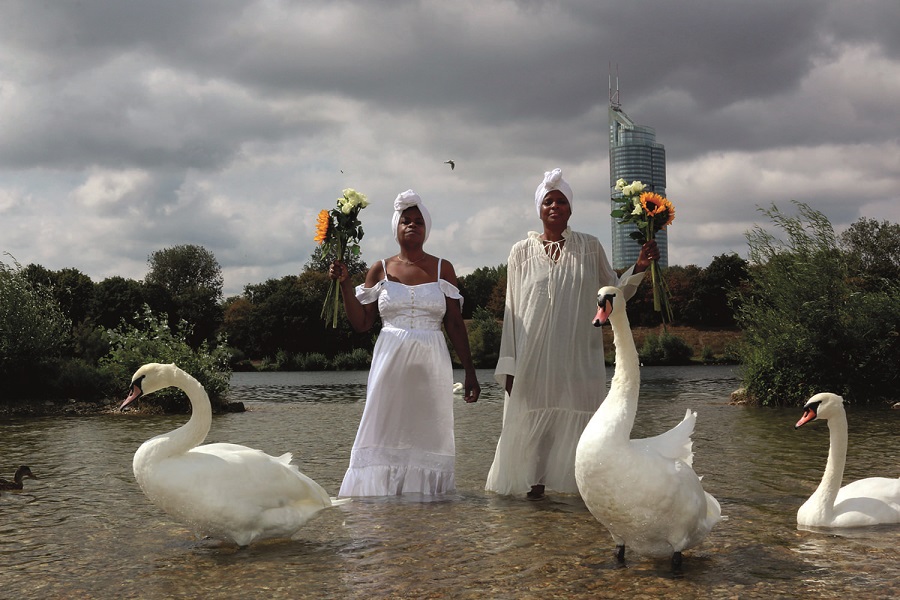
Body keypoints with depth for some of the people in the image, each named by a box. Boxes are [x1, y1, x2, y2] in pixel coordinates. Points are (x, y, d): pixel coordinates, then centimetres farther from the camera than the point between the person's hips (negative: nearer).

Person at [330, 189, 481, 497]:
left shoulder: (442, 269, 8)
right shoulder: (380, 270, 9)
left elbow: (455, 324, 7)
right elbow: (361, 323, 6)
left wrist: (470, 372, 3)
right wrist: (344, 283, -4)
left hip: (431, 366, 0)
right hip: (391, 364, 0)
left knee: (427, 435, 0)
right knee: (385, 436, -4)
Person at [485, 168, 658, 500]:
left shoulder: (590, 247, 7)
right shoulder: (522, 252, 5)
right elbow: (512, 311, 4)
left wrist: (640, 266, -5)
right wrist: (509, 365, -1)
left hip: (579, 356, 1)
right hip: (534, 356, 0)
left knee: (578, 419, -1)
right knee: (534, 420, 1)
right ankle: (535, 482, 12)